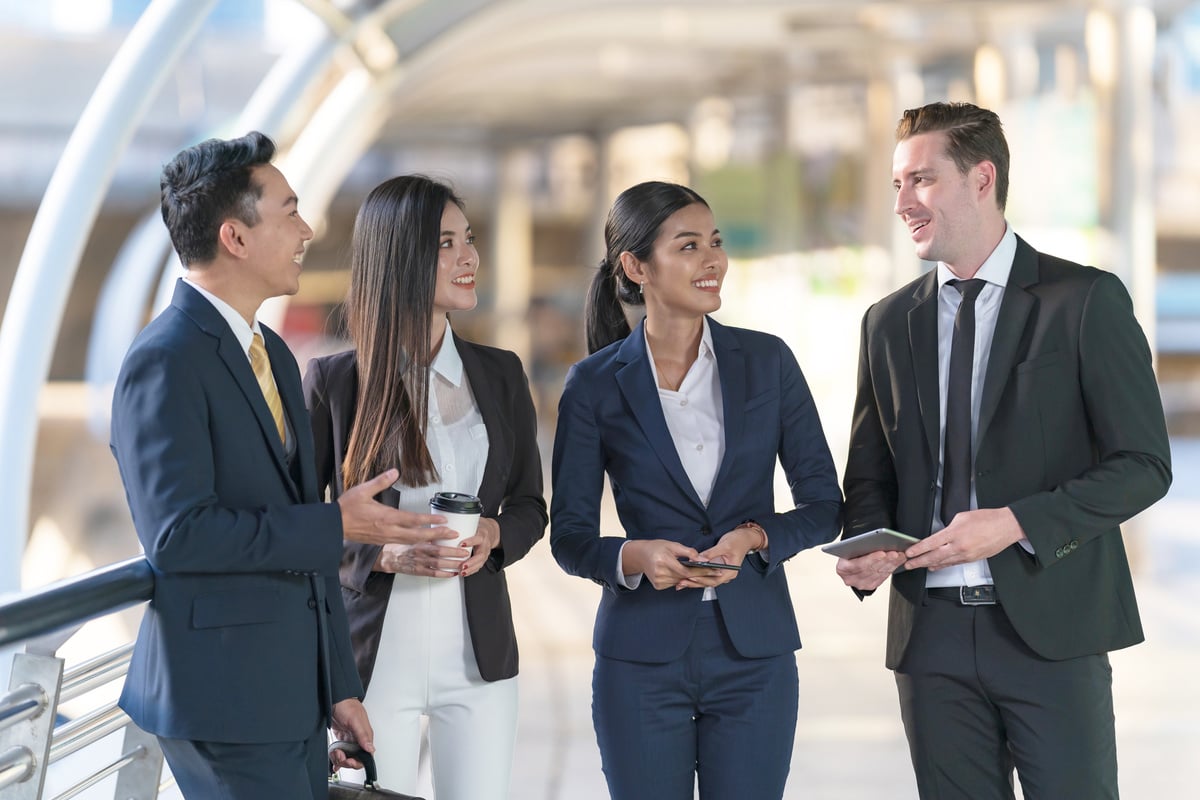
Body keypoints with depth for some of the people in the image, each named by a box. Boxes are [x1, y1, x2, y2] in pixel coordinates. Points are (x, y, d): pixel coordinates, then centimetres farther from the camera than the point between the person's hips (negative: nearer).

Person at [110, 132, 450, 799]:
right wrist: (336, 525, -18)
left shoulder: (272, 354, 16)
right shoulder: (165, 361, -13)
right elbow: (178, 533, -22)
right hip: (224, 698, -9)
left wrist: (339, 687, 16)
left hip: (294, 694, 9)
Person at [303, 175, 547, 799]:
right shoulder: (333, 381, -3)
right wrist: (383, 554, -17)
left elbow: (529, 505, 14)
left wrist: (492, 535, -8)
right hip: (373, 654, -3)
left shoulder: (500, 375, 7)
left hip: (479, 654, 3)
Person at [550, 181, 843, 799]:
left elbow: (824, 504, 5)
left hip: (754, 653, 1)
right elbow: (569, 535, 1)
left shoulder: (766, 361, 3)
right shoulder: (595, 385, -1)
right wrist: (631, 556, -19)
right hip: (641, 655, -1)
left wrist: (755, 537, -14)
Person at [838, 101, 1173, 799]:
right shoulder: (889, 323, 13)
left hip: (1050, 628, -4)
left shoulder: (1087, 301, -2)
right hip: (931, 630, 4)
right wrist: (865, 545, -4)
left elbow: (1144, 465, -5)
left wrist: (1017, 524, -17)